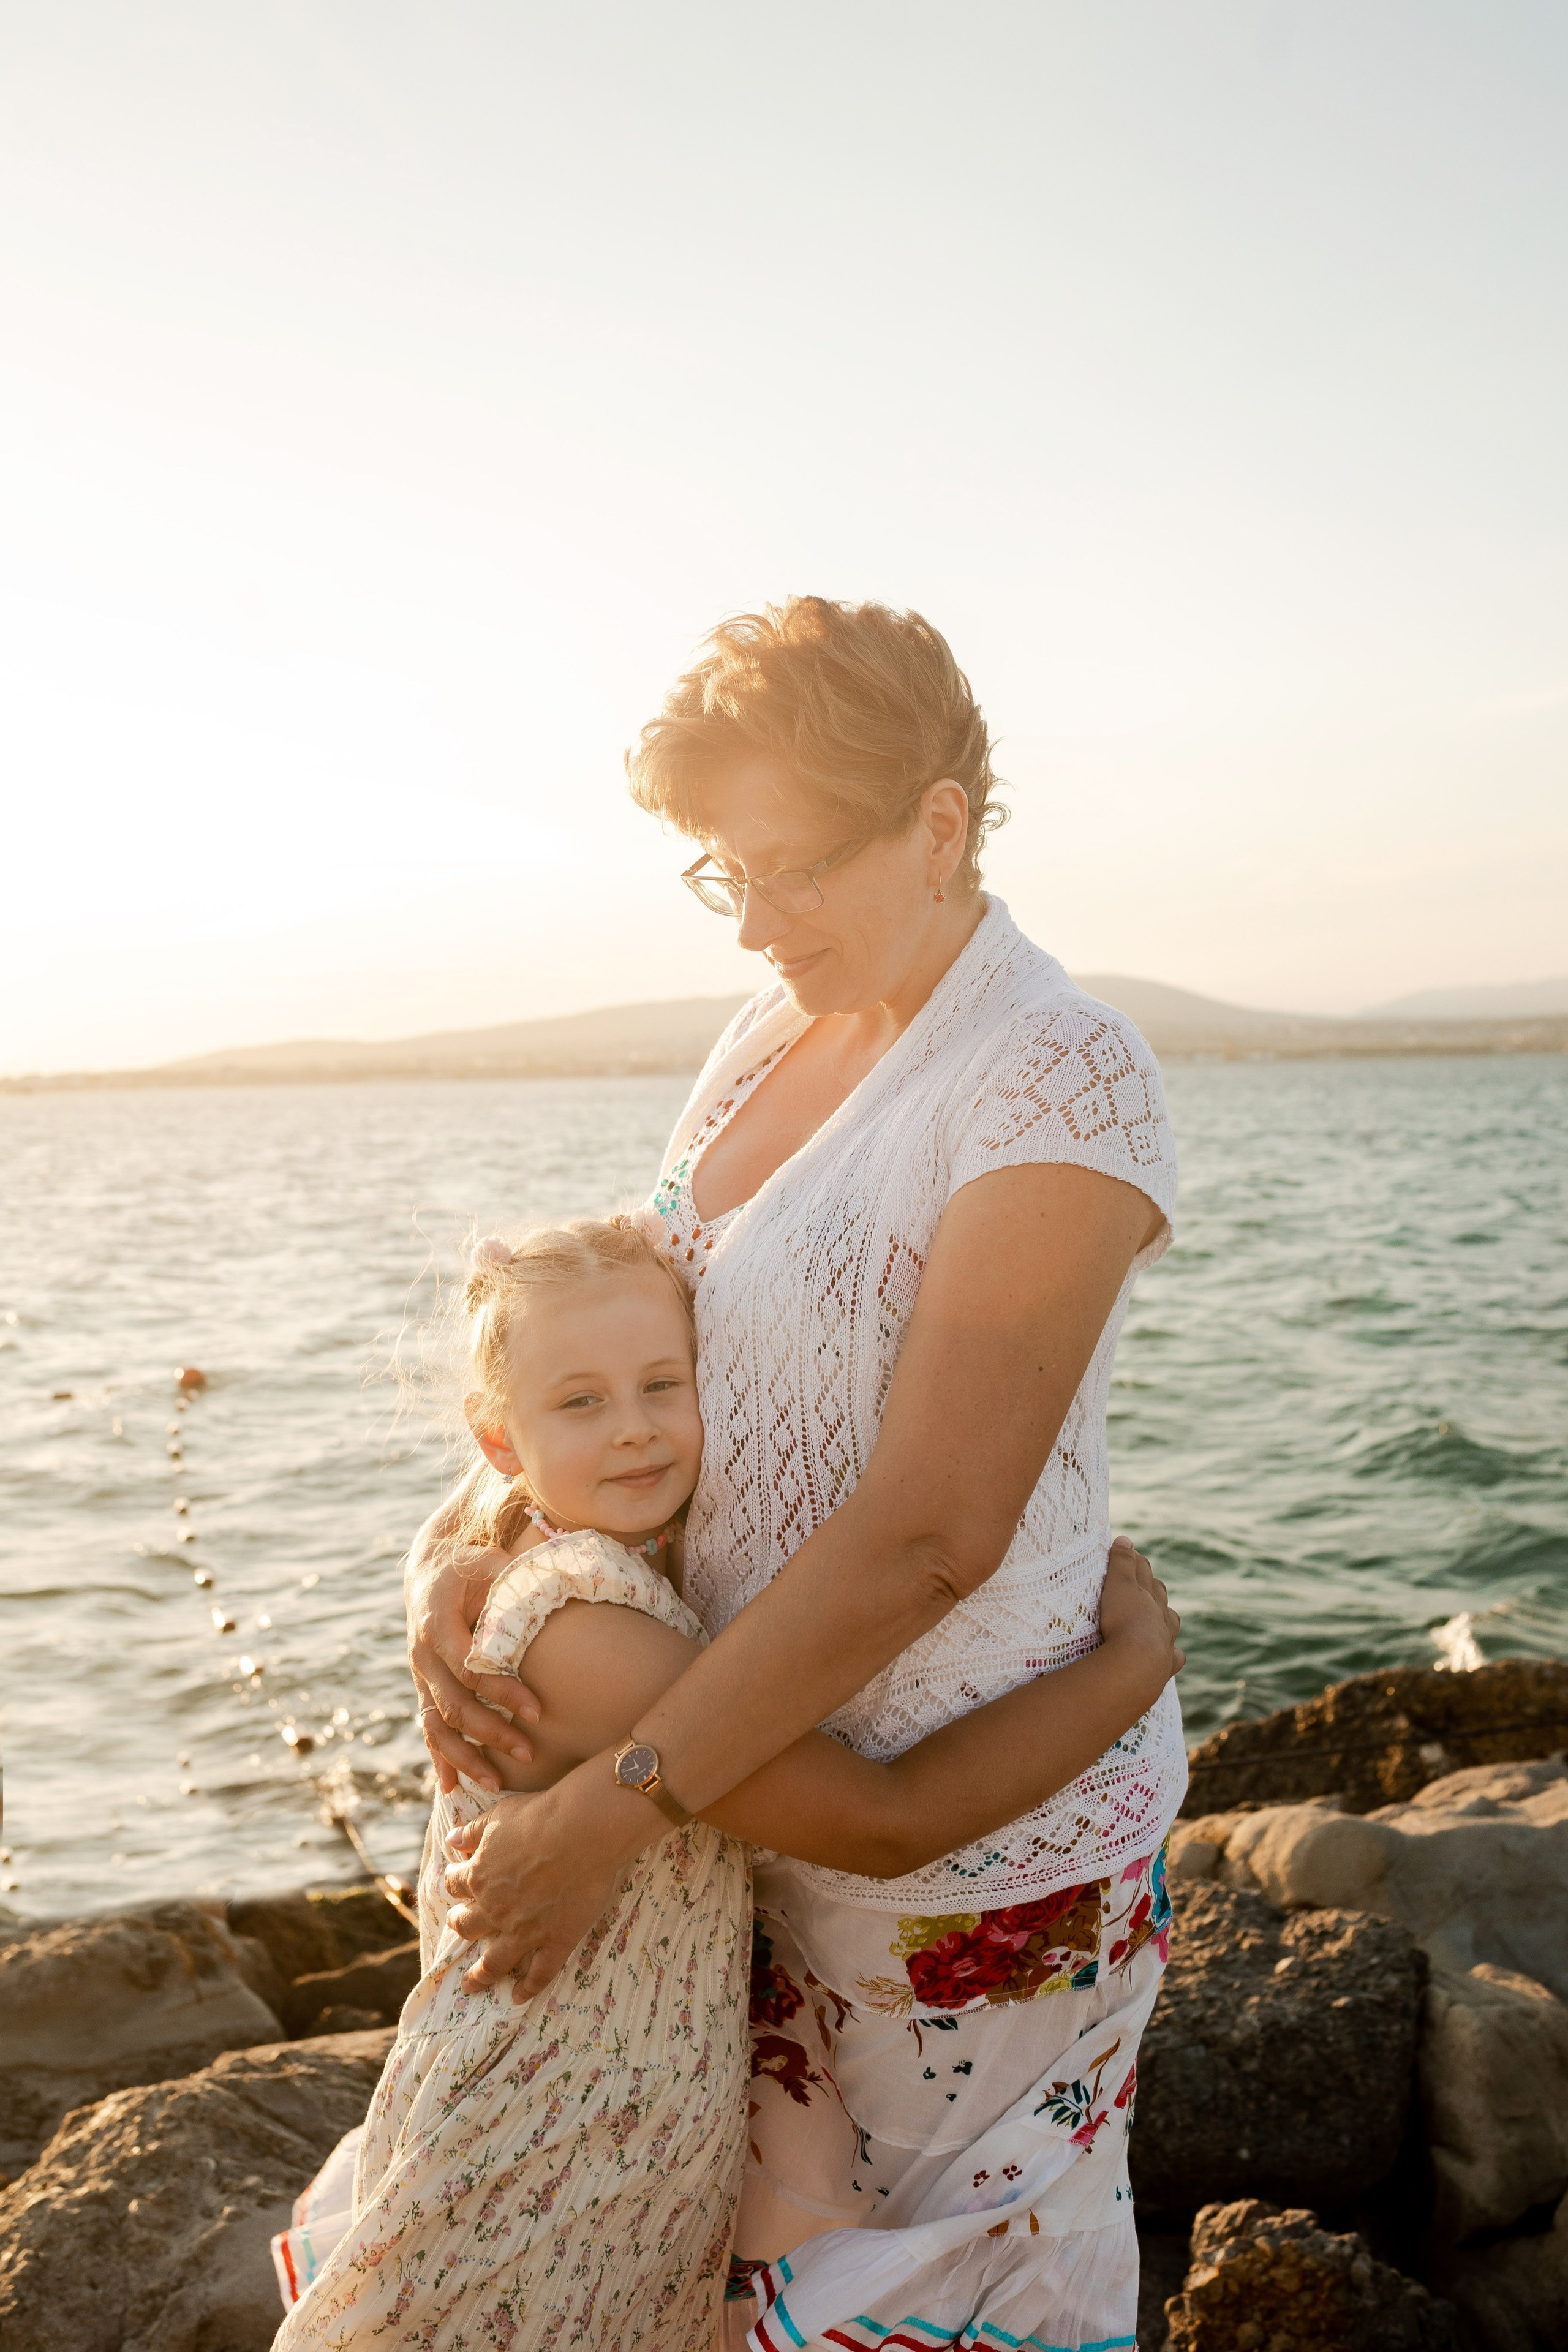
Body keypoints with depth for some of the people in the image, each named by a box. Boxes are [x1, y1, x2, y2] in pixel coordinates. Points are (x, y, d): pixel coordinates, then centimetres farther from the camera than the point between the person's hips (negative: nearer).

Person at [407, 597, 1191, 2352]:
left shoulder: (1066, 1084, -22)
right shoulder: (783, 1028, 3)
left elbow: (930, 1531, -27)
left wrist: (614, 1805, -24)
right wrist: (457, 1549, -10)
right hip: (776, 1767, 7)